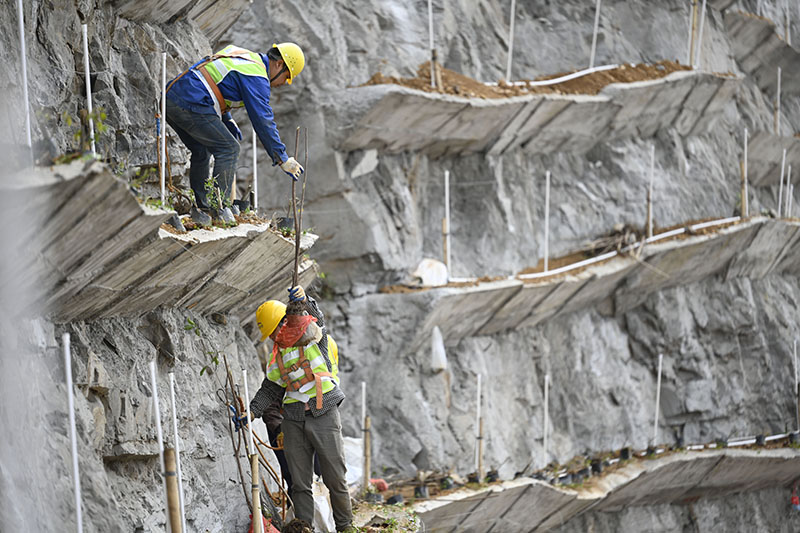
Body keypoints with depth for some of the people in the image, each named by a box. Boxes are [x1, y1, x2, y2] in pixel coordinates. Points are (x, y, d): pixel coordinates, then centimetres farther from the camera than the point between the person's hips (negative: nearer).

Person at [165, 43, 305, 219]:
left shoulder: (237, 53, 23)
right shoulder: (256, 78, -6)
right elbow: (263, 121, -8)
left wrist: (228, 120, 29)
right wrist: (283, 159, -4)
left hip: (171, 97, 10)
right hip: (191, 105, -10)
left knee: (202, 152, 22)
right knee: (229, 149, -3)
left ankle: (202, 208, 23)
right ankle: (220, 209, -5)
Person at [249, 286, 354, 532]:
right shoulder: (277, 358, 16)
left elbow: (316, 317, -17)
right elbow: (269, 391, 16)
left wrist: (304, 300, -38)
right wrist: (251, 412, 1)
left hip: (324, 416, -5)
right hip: (294, 422, 5)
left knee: (335, 478, 2)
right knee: (299, 483, 2)